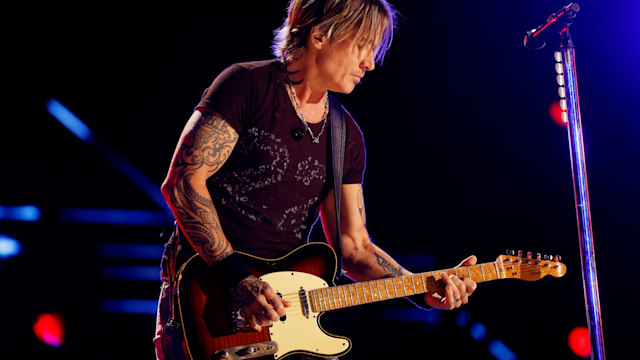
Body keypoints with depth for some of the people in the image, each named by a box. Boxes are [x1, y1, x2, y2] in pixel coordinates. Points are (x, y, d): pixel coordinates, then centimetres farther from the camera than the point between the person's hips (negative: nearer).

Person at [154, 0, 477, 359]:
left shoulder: (346, 137, 11)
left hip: (281, 301, 5)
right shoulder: (248, 85, -7)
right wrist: (237, 277, -19)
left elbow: (353, 247, 12)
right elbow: (184, 180, -13)